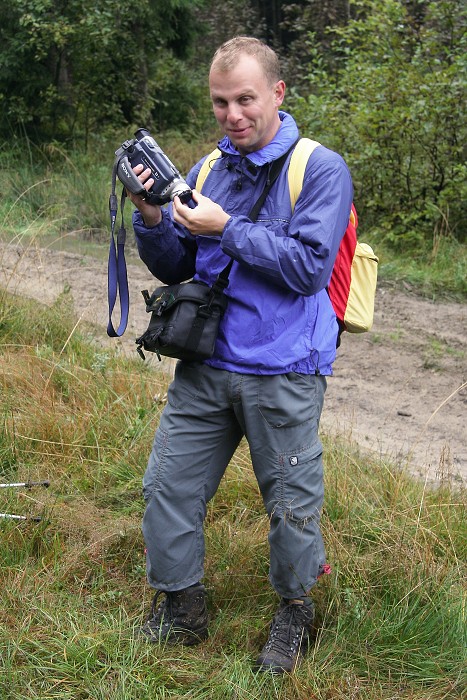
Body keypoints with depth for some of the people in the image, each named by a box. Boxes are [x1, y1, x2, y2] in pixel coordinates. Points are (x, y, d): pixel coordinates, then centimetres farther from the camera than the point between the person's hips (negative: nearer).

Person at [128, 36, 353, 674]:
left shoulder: (320, 169, -7)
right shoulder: (209, 170, 9)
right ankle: (182, 613, 26)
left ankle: (295, 611, 32)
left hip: (283, 374, -5)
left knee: (291, 502, 7)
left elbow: (309, 267, -18)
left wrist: (226, 228, -17)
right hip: (206, 365, 5)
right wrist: (151, 218, -8)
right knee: (167, 485, 7)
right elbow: (174, 269, 11)